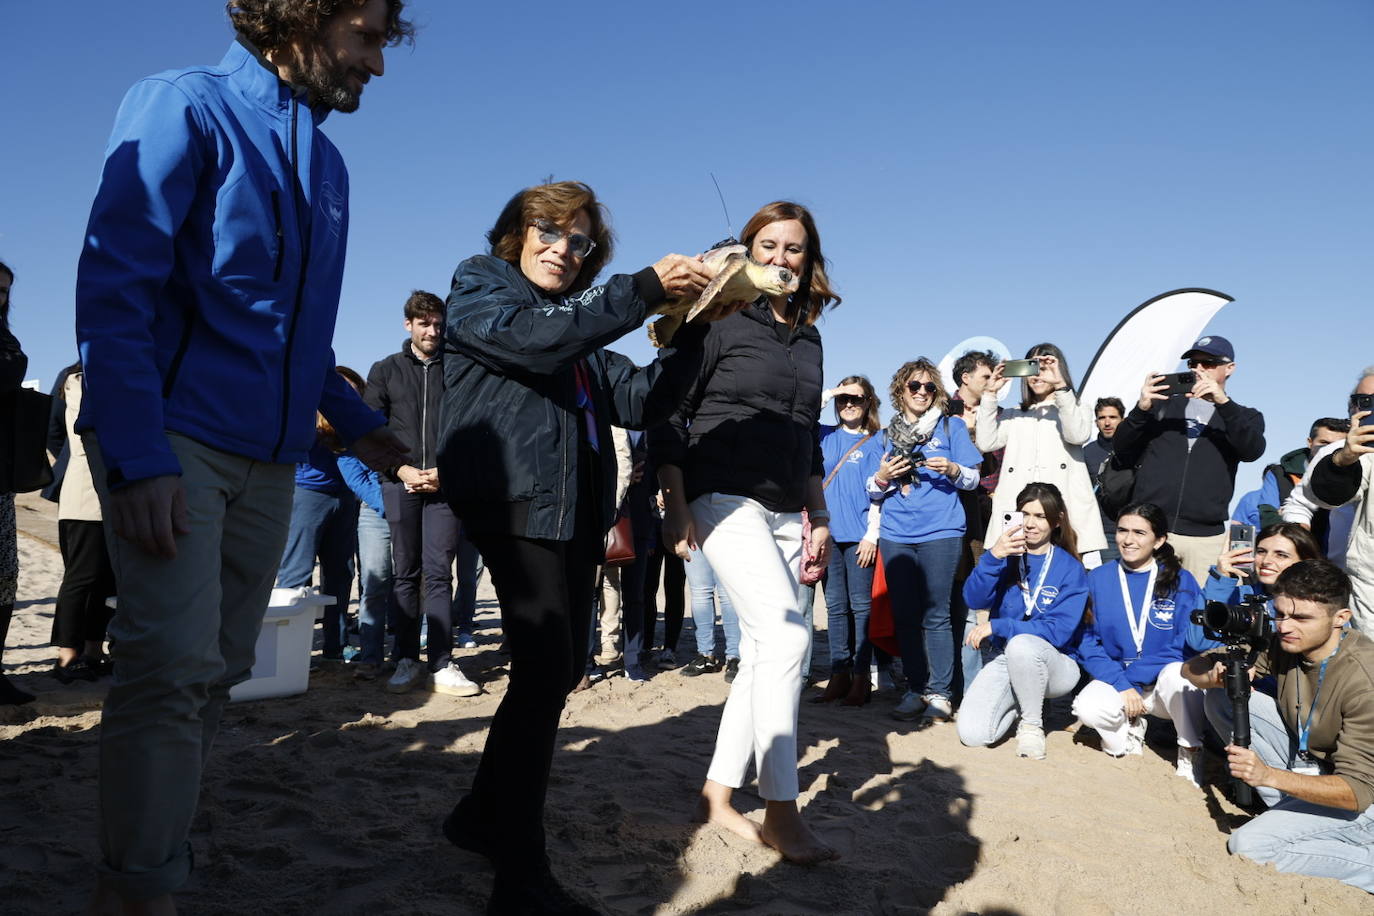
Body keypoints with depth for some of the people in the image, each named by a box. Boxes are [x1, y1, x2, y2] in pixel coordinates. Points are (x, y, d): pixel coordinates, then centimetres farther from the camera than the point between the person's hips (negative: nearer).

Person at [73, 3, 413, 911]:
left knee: (218, 671, 7)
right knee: (176, 664, -14)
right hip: (172, 441, -6)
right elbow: (113, 284, -11)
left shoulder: (328, 165, 18)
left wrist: (353, 418, 19)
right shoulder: (186, 106, -3)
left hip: (270, 458, 7)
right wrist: (137, 457, -20)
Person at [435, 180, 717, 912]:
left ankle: (483, 815, 27)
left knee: (561, 672, 10)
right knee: (544, 671, -14)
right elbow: (534, 336, -16)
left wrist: (691, 329, 0)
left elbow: (641, 401, 13)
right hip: (515, 500, -8)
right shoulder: (477, 284, 6)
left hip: (576, 511, 8)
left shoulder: (579, 327, 23)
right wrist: (645, 289, -16)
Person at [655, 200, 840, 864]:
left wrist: (820, 519, 18)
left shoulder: (808, 339, 17)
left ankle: (718, 796, 20)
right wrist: (675, 505, -13)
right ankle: (781, 811, -12)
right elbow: (669, 412, -6)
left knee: (763, 652, 7)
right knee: (787, 635, -20)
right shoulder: (719, 322, -2)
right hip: (725, 499, -7)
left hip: (785, 513, 7)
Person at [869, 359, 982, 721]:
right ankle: (915, 690, 12)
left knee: (936, 616, -5)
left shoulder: (951, 426, 10)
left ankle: (940, 692, 2)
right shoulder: (888, 434, 17)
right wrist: (882, 477, -3)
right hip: (896, 534, 3)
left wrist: (953, 469, -14)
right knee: (904, 615, 4)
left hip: (940, 532, -3)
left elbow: (973, 478, 7)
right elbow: (874, 492, 19)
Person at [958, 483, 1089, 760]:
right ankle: (1020, 701, 14)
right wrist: (993, 557, -29)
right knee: (972, 734, -18)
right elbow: (974, 599, -13)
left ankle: (1032, 723, -11)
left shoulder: (1071, 569, -6)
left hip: (1053, 663, -2)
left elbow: (1059, 631, -15)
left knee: (1021, 644, -38)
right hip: (1002, 659, 3)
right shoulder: (1006, 555, 1)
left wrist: (997, 627, -22)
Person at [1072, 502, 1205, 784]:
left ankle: (1190, 751, -9)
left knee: (1177, 673, -35)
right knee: (1087, 707, -31)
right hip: (1114, 679, 1)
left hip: (1163, 683, -1)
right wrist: (1121, 685, -17)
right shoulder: (1098, 579, 1)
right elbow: (1087, 642, -3)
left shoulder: (1181, 581, -3)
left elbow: (1185, 644, -9)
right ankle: (1129, 729, 5)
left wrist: (1133, 676, -18)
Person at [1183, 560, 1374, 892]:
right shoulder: (1285, 642, -11)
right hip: (1306, 761, 7)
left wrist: (1269, 775, -42)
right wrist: (1217, 675, -31)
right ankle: (1290, 809, -3)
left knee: (1249, 846, -23)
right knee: (1221, 697, -9)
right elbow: (1191, 669, -7)